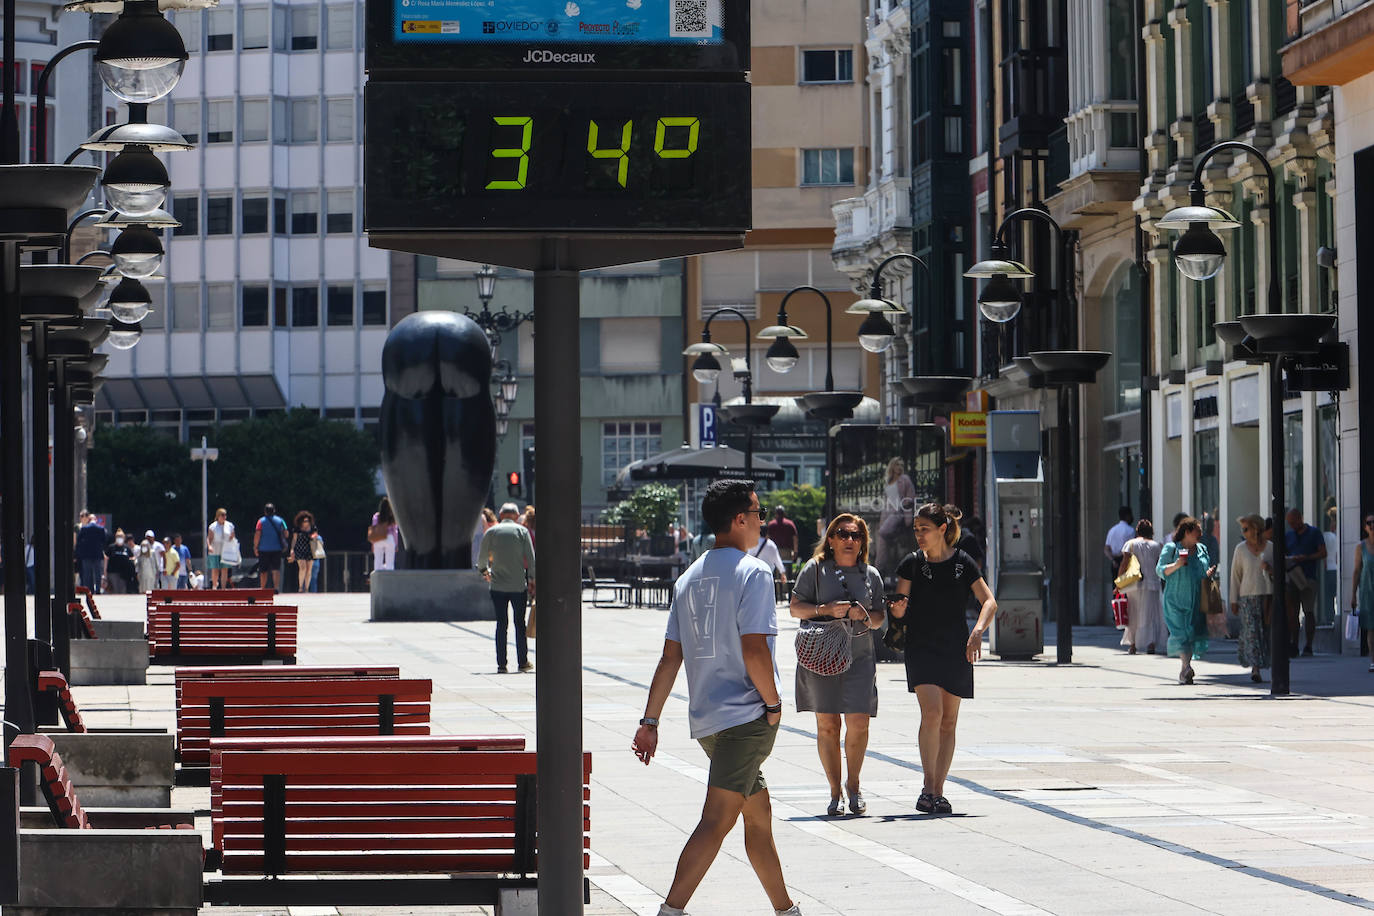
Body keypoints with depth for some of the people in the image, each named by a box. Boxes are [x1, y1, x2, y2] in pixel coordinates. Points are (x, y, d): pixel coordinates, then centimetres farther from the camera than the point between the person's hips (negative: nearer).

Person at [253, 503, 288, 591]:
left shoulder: (261, 521, -2)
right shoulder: (280, 520, 4)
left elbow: (257, 535, -9)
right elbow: (286, 534, 2)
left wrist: (255, 547, -2)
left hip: (264, 549, -1)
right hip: (277, 549, 1)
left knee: (263, 571, 9)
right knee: (275, 569, -1)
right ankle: (275, 587, -17)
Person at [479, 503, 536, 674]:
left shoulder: (491, 532, 3)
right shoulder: (522, 531, 0)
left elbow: (483, 556, 9)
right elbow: (531, 558, -4)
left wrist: (485, 571, 29)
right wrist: (531, 579, 3)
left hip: (498, 586, 1)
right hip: (519, 585, -1)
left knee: (501, 624, 3)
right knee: (520, 623, 8)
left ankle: (501, 664, 0)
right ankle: (522, 662, 10)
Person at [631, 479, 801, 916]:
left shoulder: (690, 577, 13)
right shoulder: (752, 572, -10)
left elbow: (670, 657, 11)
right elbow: (754, 650, -19)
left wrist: (650, 722, 11)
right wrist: (773, 702, -6)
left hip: (706, 717, 8)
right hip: (747, 716, -8)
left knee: (759, 815, 19)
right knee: (717, 820, -12)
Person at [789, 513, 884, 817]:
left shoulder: (871, 575, 13)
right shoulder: (815, 569, 5)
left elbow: (880, 618, 18)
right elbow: (795, 608, 2)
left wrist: (866, 616, -4)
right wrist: (825, 610, -13)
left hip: (860, 656, 1)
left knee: (858, 723, -9)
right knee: (827, 725, -1)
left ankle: (853, 785, 13)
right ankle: (835, 792, 9)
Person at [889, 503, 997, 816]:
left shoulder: (963, 563, 0)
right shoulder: (912, 563, 1)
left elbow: (989, 601, 0)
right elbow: (899, 609, 4)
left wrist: (978, 631, -17)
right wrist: (898, 609, -20)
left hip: (956, 650, 1)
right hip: (921, 647, -1)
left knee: (948, 722, 4)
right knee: (932, 713, -18)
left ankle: (938, 792, 11)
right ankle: (928, 787, -10)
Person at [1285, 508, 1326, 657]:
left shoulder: (1314, 533, 4)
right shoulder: (1288, 536, 16)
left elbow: (1323, 553, -2)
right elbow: (1282, 555, 15)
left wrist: (1306, 558, -15)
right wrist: (1288, 559, -9)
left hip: (1309, 577, -3)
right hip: (1291, 577, 3)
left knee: (1308, 611, -2)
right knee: (1292, 612, -4)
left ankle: (1308, 646, 4)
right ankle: (1293, 646, -3)